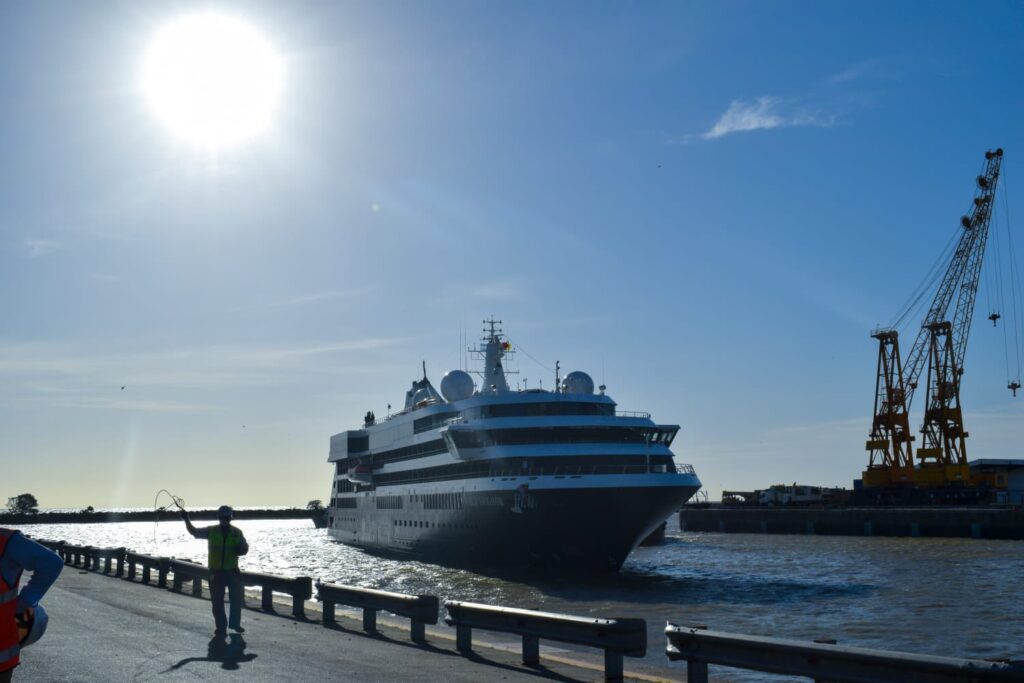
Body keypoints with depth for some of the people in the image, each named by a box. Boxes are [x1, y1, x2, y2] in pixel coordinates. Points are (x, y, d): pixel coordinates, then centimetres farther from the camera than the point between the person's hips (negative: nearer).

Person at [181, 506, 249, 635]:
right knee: (217, 600, 4)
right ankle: (221, 626, 14)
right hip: (216, 571, 0)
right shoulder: (211, 531, 1)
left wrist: (238, 550, -18)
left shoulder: (237, 532, 2)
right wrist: (187, 520, -16)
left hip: (232, 571, 0)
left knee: (237, 598, 4)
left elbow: (245, 548, 5)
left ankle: (235, 623, 21)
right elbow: (193, 531, 1)